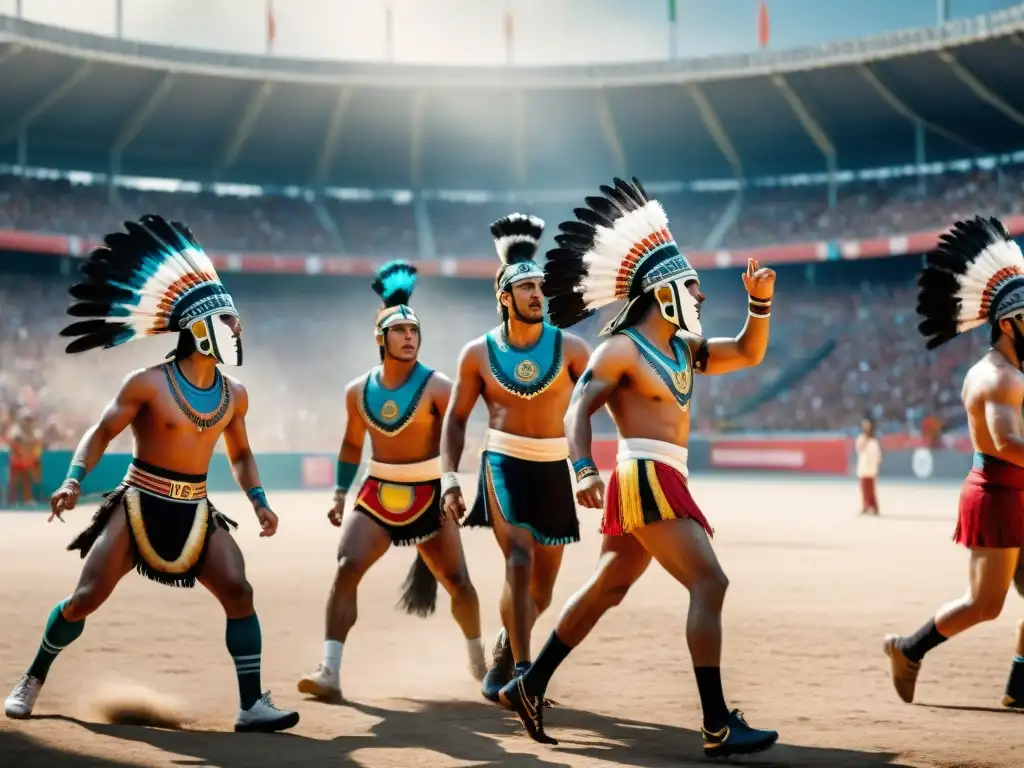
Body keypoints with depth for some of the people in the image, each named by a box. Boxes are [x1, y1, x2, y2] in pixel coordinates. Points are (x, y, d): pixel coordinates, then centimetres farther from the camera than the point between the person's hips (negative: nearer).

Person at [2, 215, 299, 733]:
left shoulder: (234, 395, 5)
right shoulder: (148, 384, -11)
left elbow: (240, 454, 19)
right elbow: (100, 433, -7)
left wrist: (259, 501, 6)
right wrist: (74, 481, -21)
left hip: (195, 510, 4)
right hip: (139, 504, -4)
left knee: (239, 592, -12)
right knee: (87, 598, -5)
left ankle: (251, 706, -8)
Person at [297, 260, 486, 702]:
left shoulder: (436, 387, -10)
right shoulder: (358, 391, 3)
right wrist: (341, 494, 13)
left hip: (427, 495, -2)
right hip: (376, 494, 2)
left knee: (456, 581, 5)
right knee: (346, 569, -18)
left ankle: (478, 658, 34)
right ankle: (329, 672, -21)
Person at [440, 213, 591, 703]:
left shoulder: (569, 347, 0)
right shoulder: (478, 353, 1)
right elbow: (456, 419, 7)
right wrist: (449, 478, -2)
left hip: (555, 471, 2)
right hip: (503, 467, -2)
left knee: (542, 587, 10)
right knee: (519, 561, -23)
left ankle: (506, 649, 39)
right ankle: (522, 670, -16)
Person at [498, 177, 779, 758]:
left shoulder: (684, 349, 17)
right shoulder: (621, 349, -7)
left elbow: (748, 354, 23)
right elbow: (578, 410, -13)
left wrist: (761, 302, 7)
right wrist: (584, 469, -28)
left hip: (661, 483, 10)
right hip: (647, 478, -10)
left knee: (607, 589, 16)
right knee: (710, 583, -15)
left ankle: (529, 687, 26)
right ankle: (719, 727, -17)